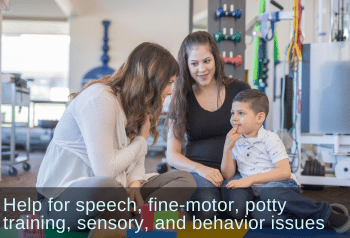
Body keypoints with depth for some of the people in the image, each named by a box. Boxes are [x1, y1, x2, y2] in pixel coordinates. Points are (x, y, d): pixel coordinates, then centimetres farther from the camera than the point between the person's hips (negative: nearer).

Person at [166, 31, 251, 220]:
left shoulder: (239, 89, 7)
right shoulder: (182, 99, 7)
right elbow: (172, 155, 7)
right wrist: (200, 169, -12)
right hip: (197, 171, 0)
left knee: (239, 208, -32)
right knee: (206, 207, -34)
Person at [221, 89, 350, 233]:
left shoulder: (270, 139, -4)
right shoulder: (235, 142, 10)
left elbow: (285, 172, -15)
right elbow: (227, 175, 4)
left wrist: (251, 179, -20)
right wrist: (227, 148, -9)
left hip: (283, 187, -3)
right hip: (259, 194, 3)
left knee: (268, 194, -41)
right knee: (259, 215, -34)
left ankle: (327, 213, -24)